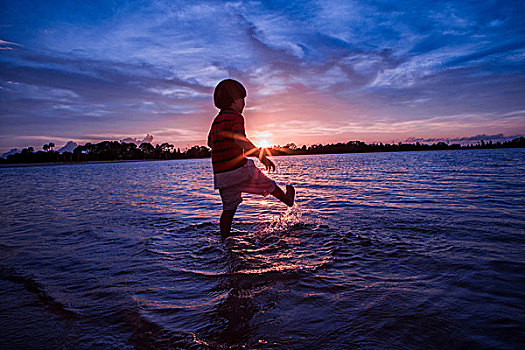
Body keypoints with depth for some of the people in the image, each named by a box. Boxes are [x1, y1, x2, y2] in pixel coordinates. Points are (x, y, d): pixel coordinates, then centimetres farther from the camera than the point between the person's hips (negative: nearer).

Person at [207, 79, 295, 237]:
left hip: (220, 175, 7)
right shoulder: (236, 117, -9)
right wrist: (261, 156, -28)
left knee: (229, 209, 17)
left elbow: (210, 142, 29)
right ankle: (287, 200, 42)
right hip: (239, 170, -7)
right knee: (268, 184, 18)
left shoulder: (217, 120, 16)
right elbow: (239, 139, -27)